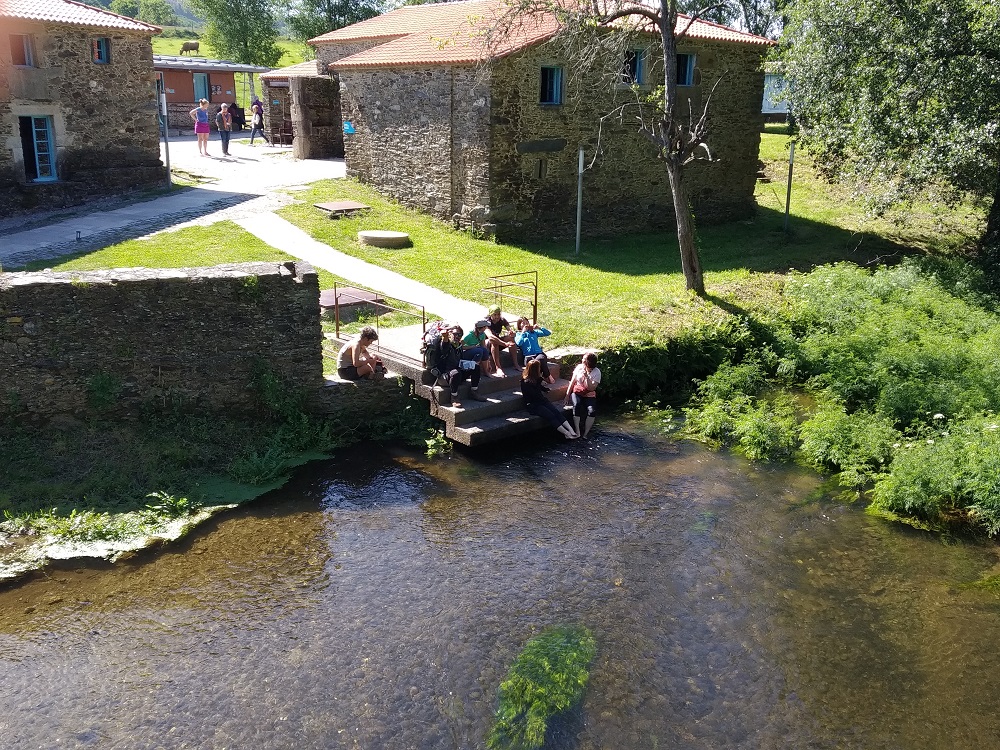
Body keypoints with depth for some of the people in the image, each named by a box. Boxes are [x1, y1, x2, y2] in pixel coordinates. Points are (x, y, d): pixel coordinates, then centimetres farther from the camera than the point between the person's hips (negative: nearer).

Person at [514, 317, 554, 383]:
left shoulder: (534, 332, 23)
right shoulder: (518, 334, 15)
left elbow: (548, 333, 18)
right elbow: (519, 343, -7)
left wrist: (539, 328, 4)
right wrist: (523, 332, -5)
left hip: (539, 354, 2)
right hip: (528, 356, -2)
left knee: (540, 358, -37)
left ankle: (548, 376, -23)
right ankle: (548, 376, -25)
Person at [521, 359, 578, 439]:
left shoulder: (536, 378, 10)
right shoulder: (525, 382, -16)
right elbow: (536, 396, -16)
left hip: (541, 401, 8)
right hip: (532, 405, -8)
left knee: (559, 412, -16)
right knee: (551, 416, -26)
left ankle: (572, 431, -28)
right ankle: (567, 434, -28)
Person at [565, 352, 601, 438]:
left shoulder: (597, 372, -8)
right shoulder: (579, 367, 0)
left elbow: (591, 388, -14)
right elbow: (572, 382, 6)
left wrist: (587, 377, -26)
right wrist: (567, 395, 1)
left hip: (589, 395, -1)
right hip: (577, 393, 1)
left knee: (592, 410, -30)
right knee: (577, 405, -33)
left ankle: (585, 433, -16)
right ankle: (577, 431, -29)